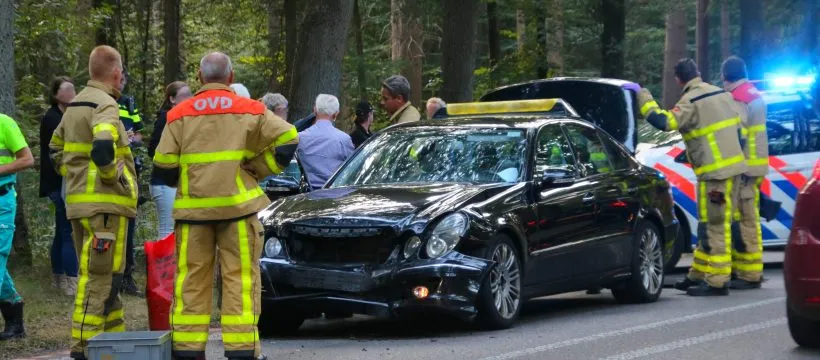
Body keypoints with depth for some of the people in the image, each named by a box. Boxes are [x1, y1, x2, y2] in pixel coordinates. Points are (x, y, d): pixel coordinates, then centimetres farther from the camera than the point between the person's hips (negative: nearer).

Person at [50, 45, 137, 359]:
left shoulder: (75, 106, 16)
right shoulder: (105, 105, -13)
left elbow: (56, 149, 25)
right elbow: (103, 147, -29)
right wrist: (114, 178, -15)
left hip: (79, 200, 9)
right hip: (105, 204, -9)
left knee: (100, 275, 17)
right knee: (100, 277, -7)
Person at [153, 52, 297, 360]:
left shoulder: (180, 114, 3)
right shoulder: (249, 110, 1)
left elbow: (163, 168, 0)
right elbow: (287, 139, -5)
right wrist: (259, 170, 4)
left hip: (193, 207, 1)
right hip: (238, 205, -1)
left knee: (192, 280, 6)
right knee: (240, 278, 1)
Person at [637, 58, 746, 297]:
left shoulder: (691, 102, -14)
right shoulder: (721, 94, 13)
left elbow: (665, 122, -25)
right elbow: (738, 127, 20)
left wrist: (645, 101, -12)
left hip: (715, 172, -9)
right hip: (733, 164, 9)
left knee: (714, 227, -6)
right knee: (709, 225, 15)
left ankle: (717, 282, -4)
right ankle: (698, 275, 22)